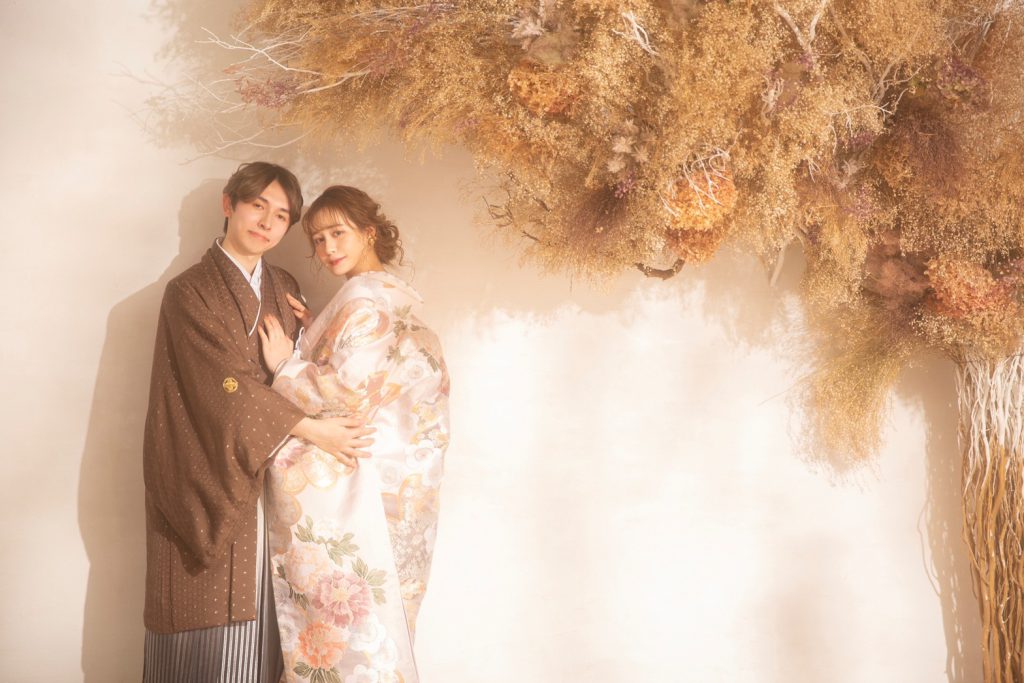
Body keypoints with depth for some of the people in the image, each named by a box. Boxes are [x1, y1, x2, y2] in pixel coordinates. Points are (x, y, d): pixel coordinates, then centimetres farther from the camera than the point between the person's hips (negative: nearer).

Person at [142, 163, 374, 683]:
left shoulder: (285, 290, 13)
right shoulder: (188, 292, -5)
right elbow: (231, 384, -14)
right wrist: (312, 430, -18)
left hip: (268, 477, 5)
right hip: (208, 479, -5)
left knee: (255, 615, 6)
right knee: (204, 618, -1)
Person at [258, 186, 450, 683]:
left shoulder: (363, 301, -15)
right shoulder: (395, 296, 14)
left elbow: (351, 392, -22)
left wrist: (285, 365, -12)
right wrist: (314, 336, 6)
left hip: (352, 488, -9)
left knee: (342, 606, 0)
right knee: (374, 603, 15)